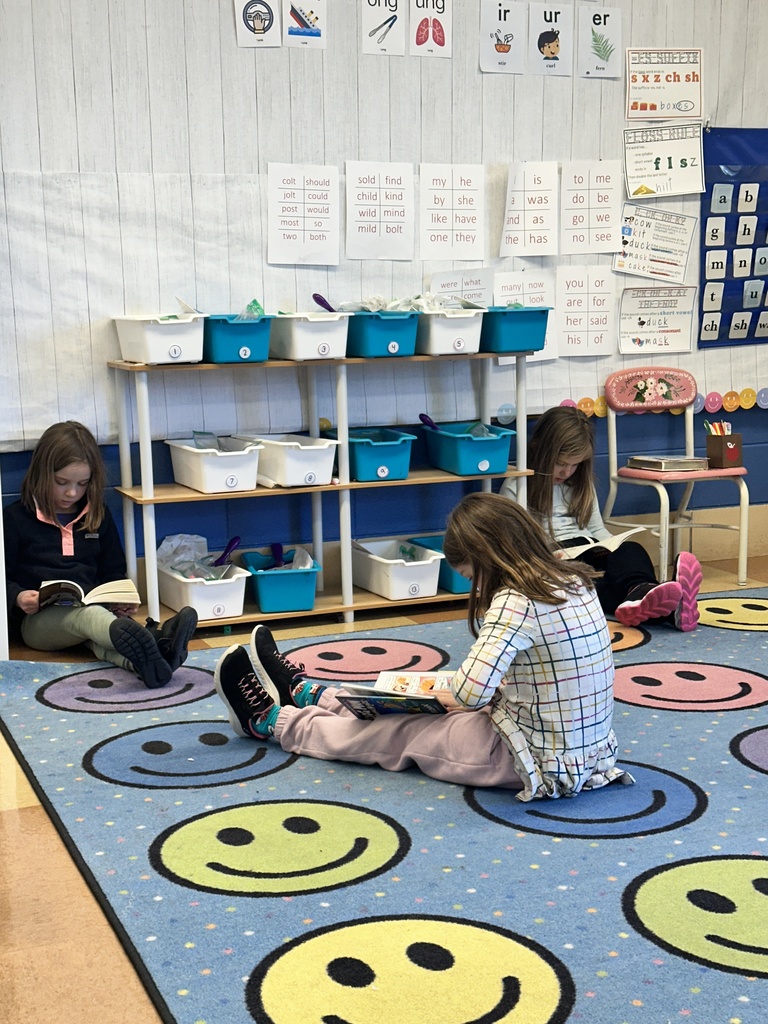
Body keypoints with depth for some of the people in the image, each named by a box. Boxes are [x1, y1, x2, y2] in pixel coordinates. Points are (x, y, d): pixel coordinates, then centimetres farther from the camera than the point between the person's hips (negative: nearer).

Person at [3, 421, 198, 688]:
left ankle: (144, 660, -69)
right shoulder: (15, 519, 4)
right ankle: (149, 642, -70)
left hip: (92, 607, 4)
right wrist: (18, 597, -18)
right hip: (39, 619, -4)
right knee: (86, 615, -38)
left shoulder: (99, 516, 15)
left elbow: (114, 574, 21)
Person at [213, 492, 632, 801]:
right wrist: (502, 690, 7)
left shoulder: (516, 601, -26)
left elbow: (469, 691, -37)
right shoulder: (575, 579, 2)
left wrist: (453, 695, -15)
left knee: (399, 734, 9)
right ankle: (303, 694, 42)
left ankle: (269, 719, 29)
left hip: (540, 766, -8)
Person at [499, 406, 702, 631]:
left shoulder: (582, 485, 24)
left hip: (588, 552, 5)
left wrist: (616, 548, 2)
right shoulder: (515, 488, 4)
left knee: (630, 550, -28)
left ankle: (640, 594, -66)